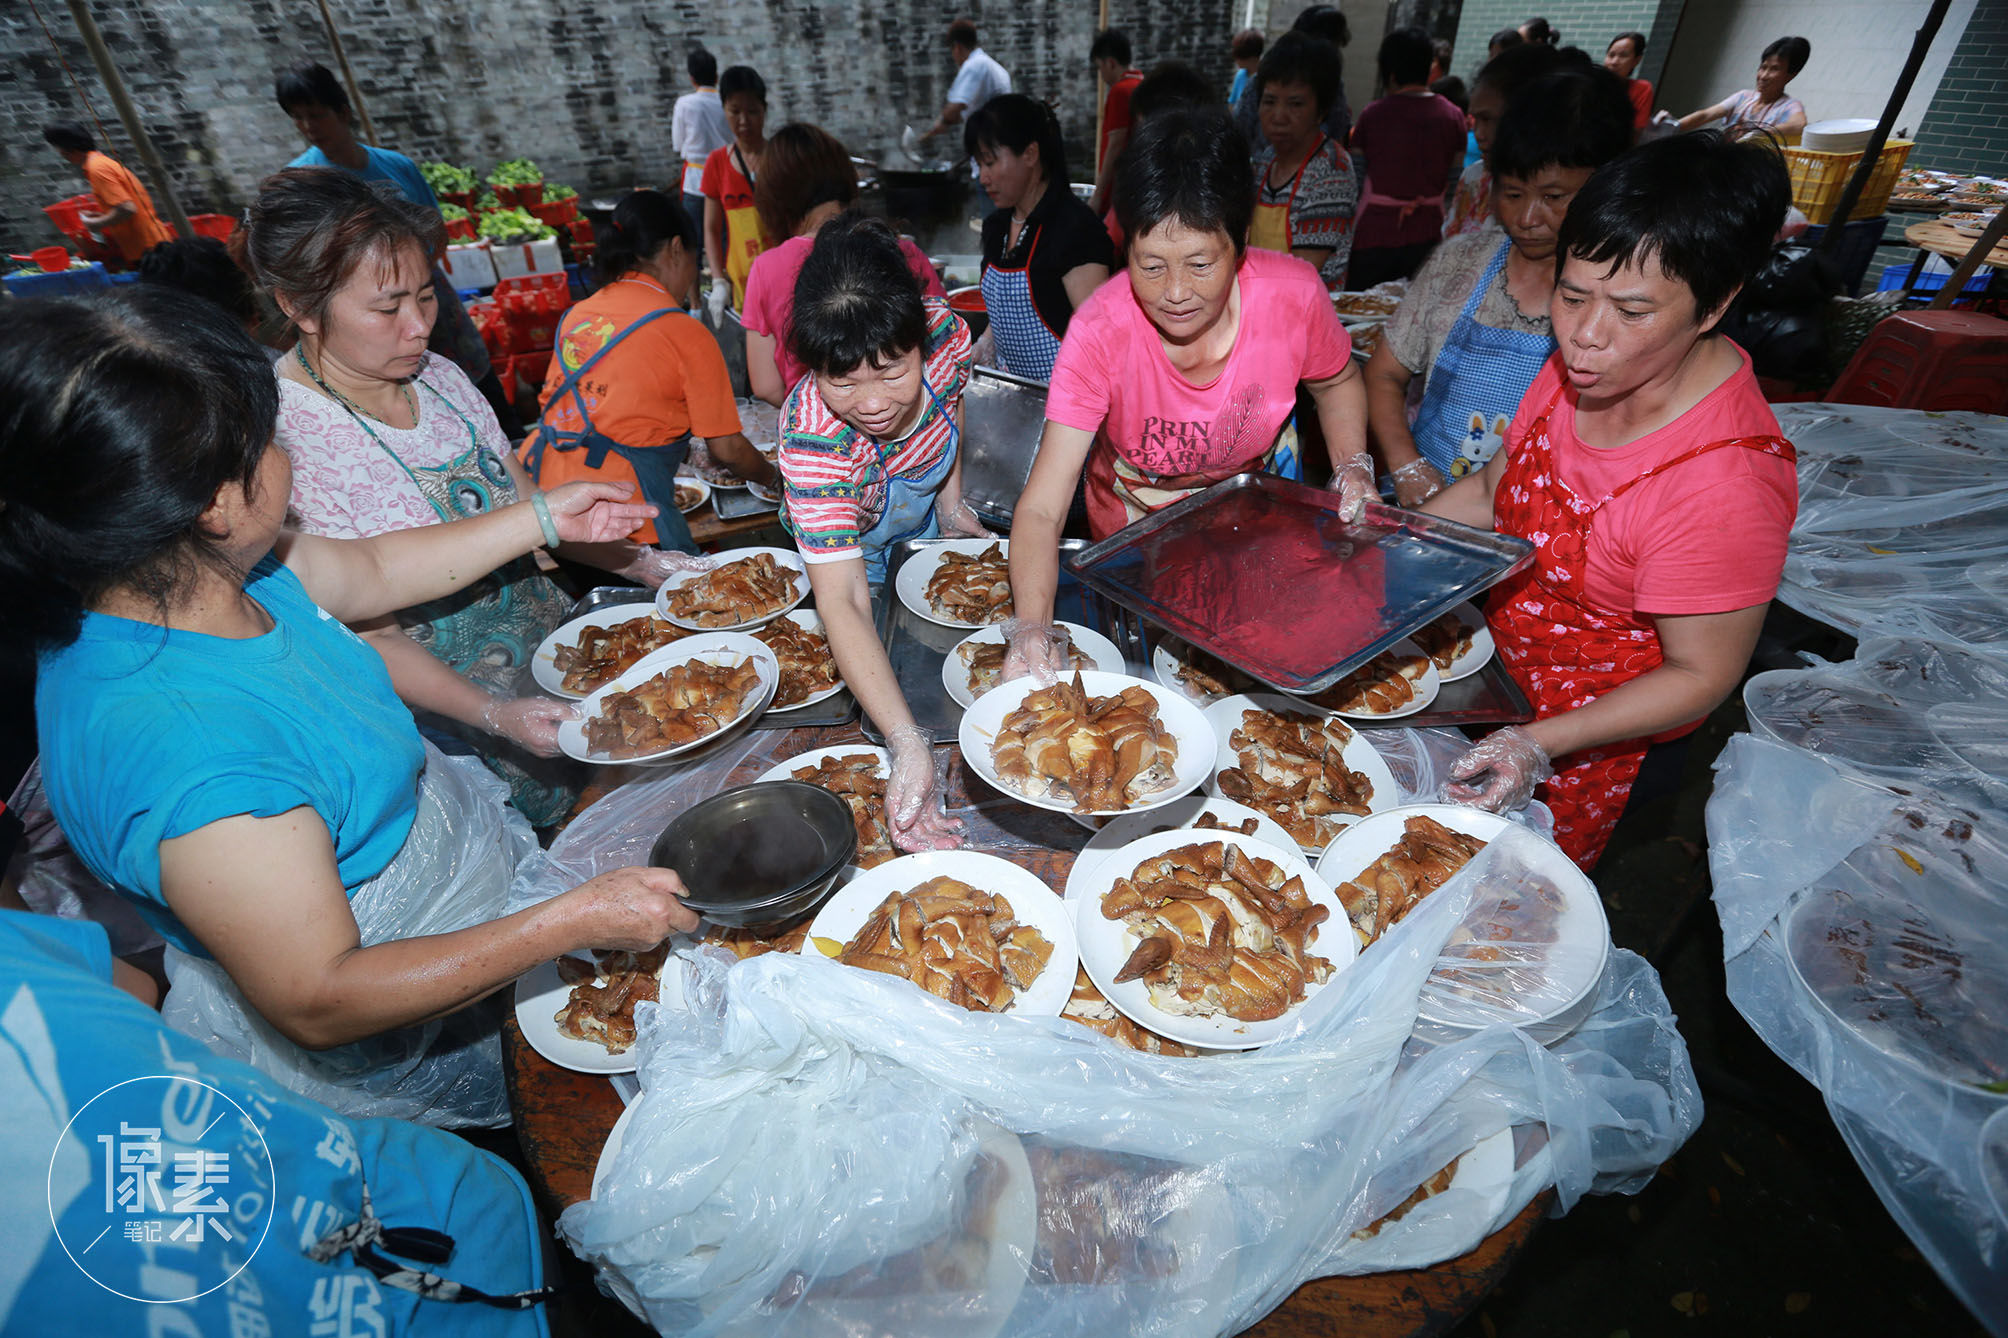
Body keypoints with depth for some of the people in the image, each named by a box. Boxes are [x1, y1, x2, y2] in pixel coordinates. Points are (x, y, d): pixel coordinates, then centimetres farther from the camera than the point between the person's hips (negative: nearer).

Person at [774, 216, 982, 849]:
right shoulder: (812, 435, -43)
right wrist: (908, 744, -60)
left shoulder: (944, 330, -33)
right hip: (852, 554, -3)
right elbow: (842, 601, -49)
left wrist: (952, 504, -9)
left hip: (925, 525, 4)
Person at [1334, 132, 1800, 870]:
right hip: (1504, 662, 7)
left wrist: (1538, 743, -35)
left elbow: (1700, 674, -23)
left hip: (1600, 740, -6)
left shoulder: (1725, 486, -33)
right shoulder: (1583, 365, -12)